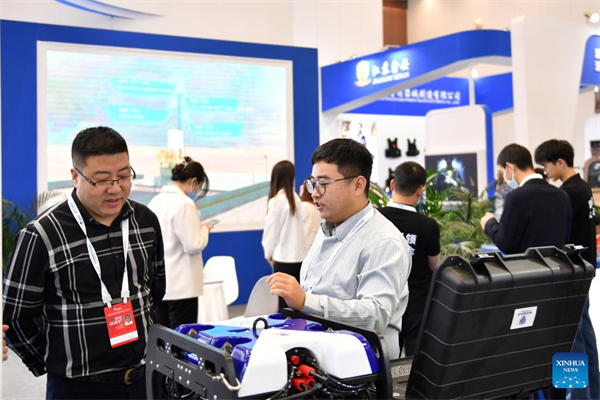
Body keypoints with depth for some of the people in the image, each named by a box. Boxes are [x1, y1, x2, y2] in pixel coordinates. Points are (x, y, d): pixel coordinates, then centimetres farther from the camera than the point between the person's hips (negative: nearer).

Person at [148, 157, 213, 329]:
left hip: (159, 283, 8)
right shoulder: (184, 204, -16)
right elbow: (193, 246, -18)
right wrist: (204, 230, 0)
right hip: (180, 285, -8)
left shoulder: (155, 201, 8)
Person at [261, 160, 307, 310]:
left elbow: (271, 229, -7)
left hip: (284, 256, -6)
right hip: (298, 254, 6)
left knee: (285, 300, -1)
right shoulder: (296, 199, 7)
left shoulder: (276, 201, -12)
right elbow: (296, 227, 10)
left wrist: (269, 253, 9)